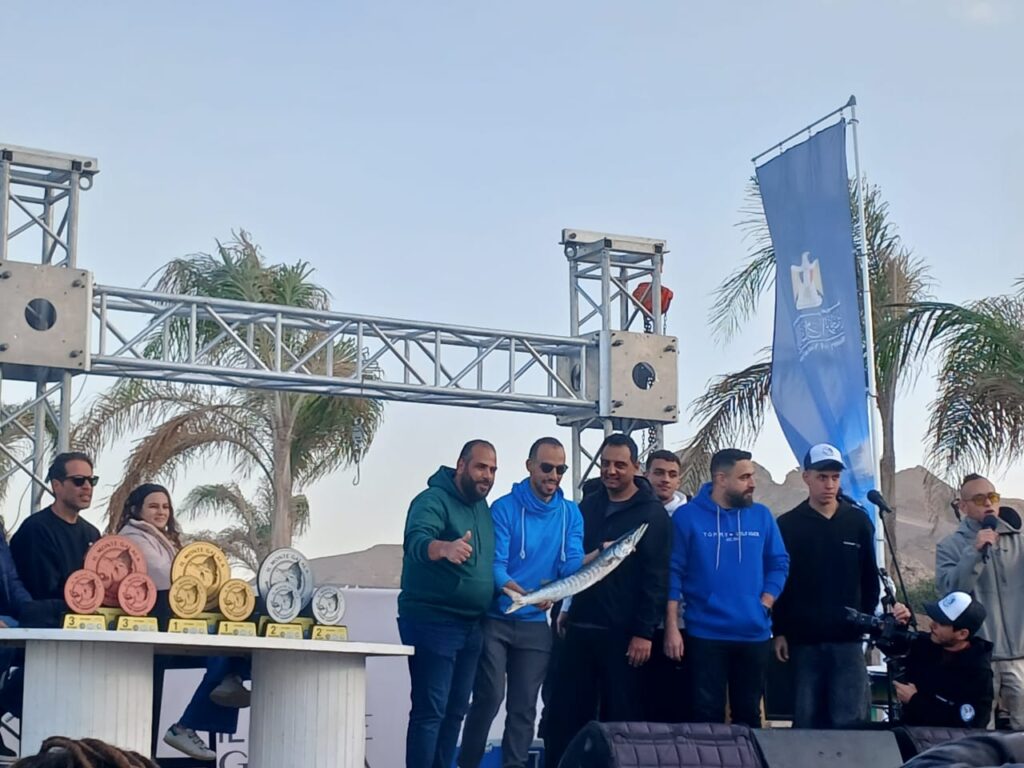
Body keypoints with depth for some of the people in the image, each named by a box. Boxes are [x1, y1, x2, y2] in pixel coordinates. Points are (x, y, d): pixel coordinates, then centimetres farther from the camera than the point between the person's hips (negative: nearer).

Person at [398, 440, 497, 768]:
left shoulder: (482, 506, 13)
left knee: (455, 710, 13)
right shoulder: (433, 500, -13)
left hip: (470, 626, 8)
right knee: (430, 711, -10)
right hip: (431, 623, -8)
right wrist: (444, 548, -52)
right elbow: (417, 541, -33)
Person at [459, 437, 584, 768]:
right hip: (496, 620, -4)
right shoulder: (504, 508, -8)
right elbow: (494, 563, -15)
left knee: (524, 704, 6)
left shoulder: (571, 514, 3)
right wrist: (508, 586, -35)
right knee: (489, 696, -9)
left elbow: (573, 563, -5)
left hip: (536, 623, 4)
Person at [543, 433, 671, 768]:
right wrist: (565, 608, 12)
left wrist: (644, 631, -14)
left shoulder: (652, 513, -5)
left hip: (623, 632, -5)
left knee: (620, 715, 4)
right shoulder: (589, 503, 10)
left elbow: (656, 577, -10)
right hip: (580, 626, 5)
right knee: (564, 712, 5)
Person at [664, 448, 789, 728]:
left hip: (754, 634, 3)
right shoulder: (688, 516, -4)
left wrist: (765, 603, -3)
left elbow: (779, 564, 12)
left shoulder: (761, 516, 6)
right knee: (706, 714, 1)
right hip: (705, 634, -3)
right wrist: (671, 628, -9)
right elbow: (673, 573, -4)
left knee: (749, 713, 12)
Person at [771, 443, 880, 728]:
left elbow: (870, 578, 10)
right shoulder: (787, 525, 1)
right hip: (803, 640, -1)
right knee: (806, 720, 5)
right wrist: (779, 631, -3)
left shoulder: (859, 521, 6)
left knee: (850, 720, -1)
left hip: (848, 639, 1)